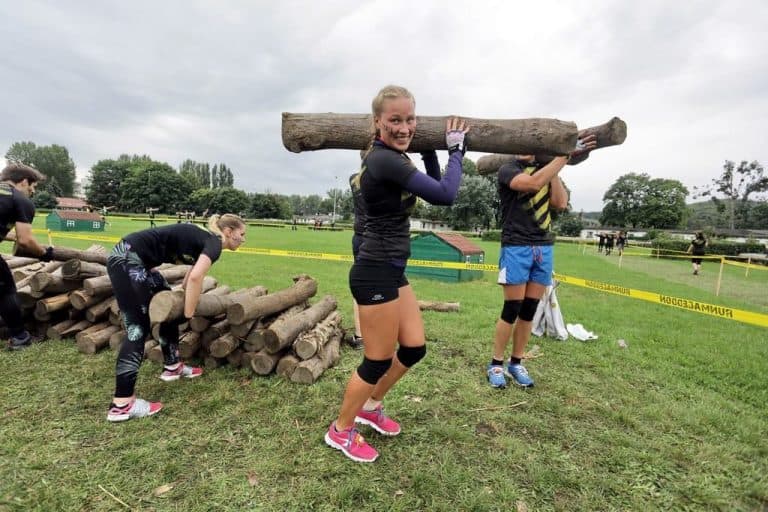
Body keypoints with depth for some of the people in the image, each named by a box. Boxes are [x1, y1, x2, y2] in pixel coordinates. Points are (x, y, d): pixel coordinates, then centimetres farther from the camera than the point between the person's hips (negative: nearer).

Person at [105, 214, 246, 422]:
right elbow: (195, 277, -26)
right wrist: (188, 314, -16)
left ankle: (172, 367, 30)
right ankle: (121, 404, -3)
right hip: (126, 260, -10)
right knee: (138, 326, -8)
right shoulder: (214, 243, -11)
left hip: (138, 261, 10)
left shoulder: (203, 240, 17)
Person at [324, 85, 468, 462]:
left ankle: (370, 407, 39)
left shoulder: (389, 157, 12)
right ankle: (341, 431, 28)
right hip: (376, 272, -10)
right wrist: (456, 151, -5)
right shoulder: (385, 160, -19)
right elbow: (445, 195, -21)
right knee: (378, 360, 4)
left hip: (391, 270, 10)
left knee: (414, 348, 17)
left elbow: (430, 189, 24)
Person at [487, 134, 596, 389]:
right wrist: (565, 155, -19)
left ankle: (516, 363, 20)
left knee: (529, 311, 8)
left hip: (544, 248, 6)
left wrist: (554, 170, 3)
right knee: (512, 310, -4)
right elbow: (534, 183, -23)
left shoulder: (544, 169, 17)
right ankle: (496, 364, 10)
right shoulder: (508, 170, -2)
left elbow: (560, 203, 4)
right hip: (516, 247, -5)